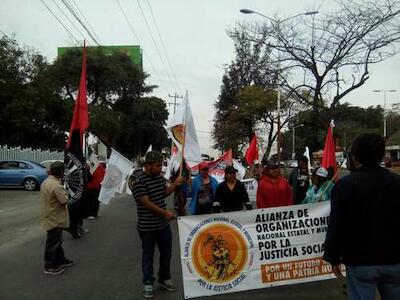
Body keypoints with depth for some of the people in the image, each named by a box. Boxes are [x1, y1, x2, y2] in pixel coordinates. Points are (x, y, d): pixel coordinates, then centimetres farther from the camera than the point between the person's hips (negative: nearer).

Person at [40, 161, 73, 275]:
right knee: (53, 243, 4)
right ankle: (49, 266, 16)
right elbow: (65, 201, -24)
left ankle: (60, 260, 35)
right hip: (55, 219, -10)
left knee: (57, 241, 22)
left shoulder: (45, 182, 4)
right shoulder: (56, 185, -26)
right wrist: (65, 192, -7)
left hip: (50, 217, 10)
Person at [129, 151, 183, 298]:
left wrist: (174, 185, 0)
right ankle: (148, 284, 25)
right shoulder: (138, 180, -19)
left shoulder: (159, 176, 3)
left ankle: (164, 278, 35)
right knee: (148, 255, 9)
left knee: (166, 252, 16)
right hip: (147, 226, -7)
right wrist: (165, 212, -18)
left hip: (163, 224, 7)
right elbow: (146, 202, -22)